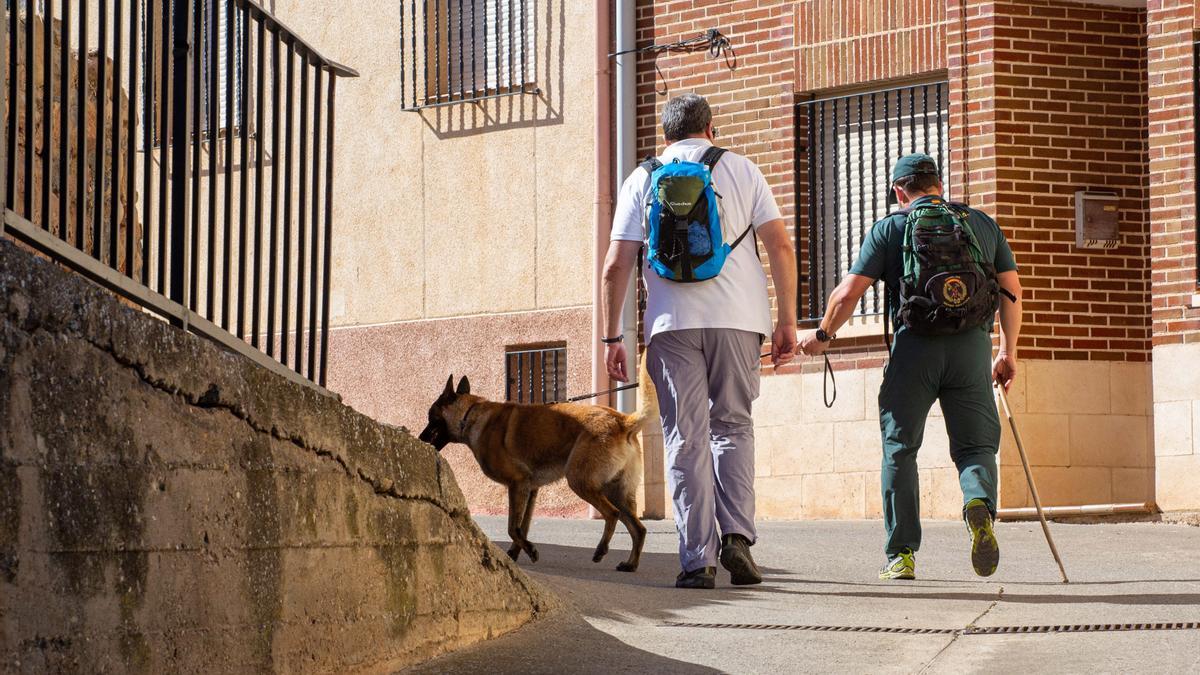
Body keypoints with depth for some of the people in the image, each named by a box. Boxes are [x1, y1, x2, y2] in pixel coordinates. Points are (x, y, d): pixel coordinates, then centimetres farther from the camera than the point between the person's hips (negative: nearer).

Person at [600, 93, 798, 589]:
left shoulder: (642, 180, 13)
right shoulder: (741, 170, 12)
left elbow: (616, 266, 6)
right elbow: (780, 246, 3)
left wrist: (612, 337, 10)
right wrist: (787, 320, 6)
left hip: (673, 321, 0)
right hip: (737, 316, 0)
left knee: (686, 438, 2)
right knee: (733, 425, 13)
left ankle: (697, 560, -3)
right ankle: (737, 534, -5)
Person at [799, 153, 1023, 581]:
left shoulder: (889, 228, 8)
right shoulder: (982, 224, 16)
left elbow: (849, 292, 3)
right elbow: (1012, 291, 12)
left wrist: (822, 335, 19)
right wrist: (1008, 353, 20)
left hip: (914, 343, -1)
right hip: (971, 345, 1)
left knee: (899, 450, 9)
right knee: (976, 445, 7)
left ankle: (901, 556, 6)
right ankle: (980, 504, -26)